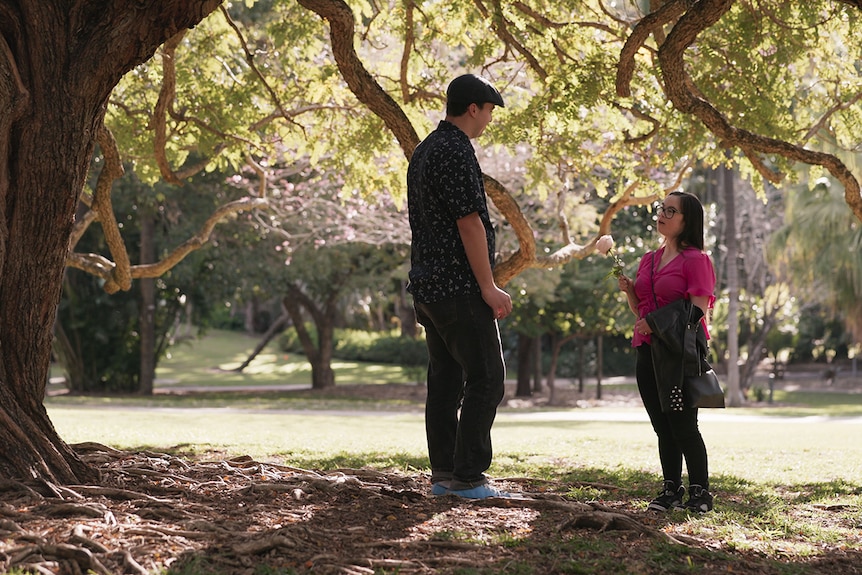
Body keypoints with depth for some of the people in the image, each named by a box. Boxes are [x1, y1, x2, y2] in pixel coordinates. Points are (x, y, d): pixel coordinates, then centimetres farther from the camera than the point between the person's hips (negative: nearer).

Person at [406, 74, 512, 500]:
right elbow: (469, 224, -18)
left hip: (427, 285, 10)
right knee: (485, 379, -6)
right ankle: (468, 477, -8)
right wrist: (488, 287, -16)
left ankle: (443, 475, 12)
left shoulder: (424, 151, 17)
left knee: (444, 380, 10)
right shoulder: (456, 151, -13)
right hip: (459, 287, -10)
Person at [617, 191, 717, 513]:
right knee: (663, 427, 9)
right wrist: (629, 290, 4)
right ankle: (671, 490, 14)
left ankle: (700, 493, 1)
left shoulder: (695, 260, -6)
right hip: (648, 352, 7)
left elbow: (698, 311, -14)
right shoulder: (649, 261, 16)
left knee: (683, 426, -7)